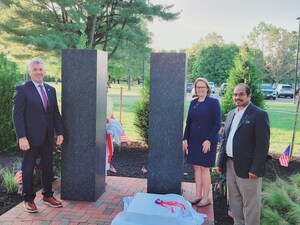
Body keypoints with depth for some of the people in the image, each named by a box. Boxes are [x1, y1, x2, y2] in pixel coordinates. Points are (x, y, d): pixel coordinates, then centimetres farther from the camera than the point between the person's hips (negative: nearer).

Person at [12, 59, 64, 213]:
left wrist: (59, 132, 5)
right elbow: (17, 115, -11)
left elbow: (56, 113, 12)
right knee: (28, 168, 8)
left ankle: (48, 196, 26)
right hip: (31, 136, -5)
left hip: (48, 136, 5)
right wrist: (21, 137, -18)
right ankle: (28, 199, 21)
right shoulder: (22, 89, -6)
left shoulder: (51, 90, 10)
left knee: (48, 167, 12)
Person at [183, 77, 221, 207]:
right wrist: (185, 139, 7)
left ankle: (206, 198, 13)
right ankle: (198, 196, 21)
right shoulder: (193, 103, 9)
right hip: (194, 141, 5)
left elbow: (217, 124, -11)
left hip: (207, 141, -5)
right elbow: (188, 122, 13)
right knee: (197, 168, 10)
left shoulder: (213, 102, -7)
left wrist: (209, 140, -17)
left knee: (204, 168, 0)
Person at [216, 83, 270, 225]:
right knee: (234, 200, 19)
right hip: (230, 165, 7)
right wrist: (220, 162, 11)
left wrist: (256, 169, -19)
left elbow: (263, 144, -15)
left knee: (250, 204, 4)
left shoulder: (259, 115, -11)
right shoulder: (231, 114, 12)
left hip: (247, 167, -7)